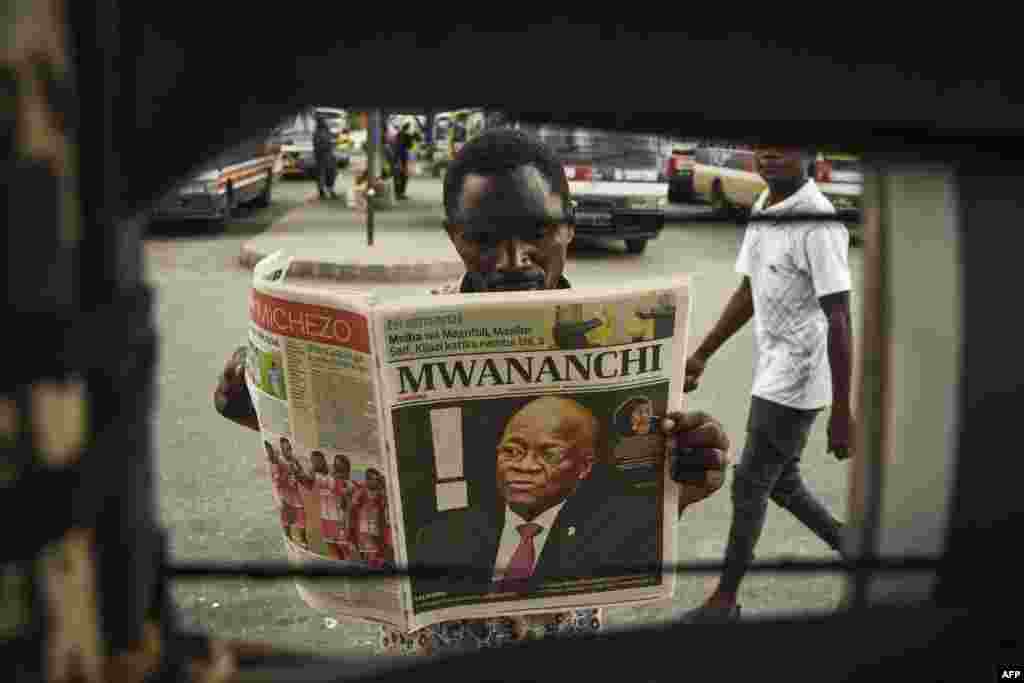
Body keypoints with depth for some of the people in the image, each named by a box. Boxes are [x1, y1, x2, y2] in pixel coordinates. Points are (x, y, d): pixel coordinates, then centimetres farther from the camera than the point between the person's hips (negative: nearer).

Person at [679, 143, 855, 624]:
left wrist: (841, 412, -21)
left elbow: (839, 321, -22)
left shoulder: (818, 222, -21)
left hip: (796, 380, -9)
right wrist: (701, 355, 18)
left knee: (749, 487, 2)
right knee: (781, 482, 18)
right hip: (774, 373, 9)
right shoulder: (761, 210, 7)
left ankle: (725, 598, 18)